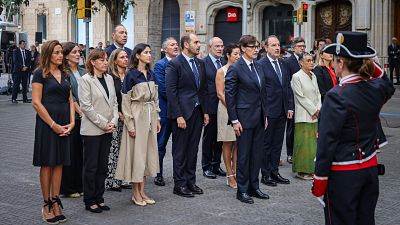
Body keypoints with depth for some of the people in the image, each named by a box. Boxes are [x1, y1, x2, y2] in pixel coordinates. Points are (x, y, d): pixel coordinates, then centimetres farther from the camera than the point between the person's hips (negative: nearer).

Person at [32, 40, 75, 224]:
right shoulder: (40, 74, -6)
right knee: (47, 164, 1)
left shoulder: (64, 74, 12)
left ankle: (56, 203, 14)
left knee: (59, 163, 7)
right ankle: (47, 205, 10)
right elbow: (36, 103, -12)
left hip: (64, 124, 6)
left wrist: (71, 122, -2)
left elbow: (70, 100, 12)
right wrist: (53, 124, -14)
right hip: (47, 123, -5)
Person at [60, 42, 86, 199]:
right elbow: (69, 96, -11)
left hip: (84, 117, 6)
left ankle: (79, 185, 19)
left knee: (81, 150, 9)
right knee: (69, 151, 0)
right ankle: (68, 188, 10)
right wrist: (80, 112, -13)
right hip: (70, 116, -6)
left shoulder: (82, 72, 13)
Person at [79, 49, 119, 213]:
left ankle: (99, 198, 20)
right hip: (92, 130, -6)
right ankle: (89, 201, 13)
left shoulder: (109, 78, 10)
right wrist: (103, 124, -14)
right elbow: (86, 106, -14)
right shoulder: (85, 80, -8)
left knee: (102, 166, 11)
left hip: (107, 130, 6)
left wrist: (113, 121, -3)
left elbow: (114, 102, 11)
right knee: (91, 167, 2)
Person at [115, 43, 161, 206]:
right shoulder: (131, 75, -9)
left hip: (150, 116, 7)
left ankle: (142, 191, 18)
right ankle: (136, 193, 11)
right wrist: (130, 124, -14)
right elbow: (126, 101, -11)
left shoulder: (151, 74, 9)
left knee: (147, 152, 9)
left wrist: (157, 118, 11)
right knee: (136, 152, 0)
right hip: (137, 117, -6)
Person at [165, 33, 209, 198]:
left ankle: (190, 181, 22)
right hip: (182, 112, -6)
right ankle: (179, 184, 10)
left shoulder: (200, 64, 12)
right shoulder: (174, 64, -10)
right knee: (180, 150, 2)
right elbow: (171, 91, -13)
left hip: (197, 112, 7)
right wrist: (178, 115, -17)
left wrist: (205, 111, 11)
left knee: (193, 149, 12)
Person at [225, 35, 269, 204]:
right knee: (244, 155, 2)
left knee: (257, 153, 12)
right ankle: (242, 190, 13)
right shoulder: (235, 69, -10)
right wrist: (234, 120, -13)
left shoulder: (258, 66, 11)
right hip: (244, 117, -7)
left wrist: (265, 115, 14)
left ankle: (254, 187, 24)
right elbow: (229, 96, -11)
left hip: (259, 117, 7)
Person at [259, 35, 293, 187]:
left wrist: (290, 107, 7)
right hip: (268, 111, -6)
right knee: (266, 144, 4)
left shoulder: (284, 65, 11)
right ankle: (265, 174, 14)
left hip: (282, 111, 6)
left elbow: (288, 87, 13)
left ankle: (274, 172, 22)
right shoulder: (261, 65, -10)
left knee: (277, 143, 12)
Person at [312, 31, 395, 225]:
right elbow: (388, 87, 27)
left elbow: (327, 141, -18)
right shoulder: (376, 89, -1)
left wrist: (319, 180, -10)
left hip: (343, 174, -6)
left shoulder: (336, 96, -19)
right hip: (370, 168, 6)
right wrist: (371, 66, 12)